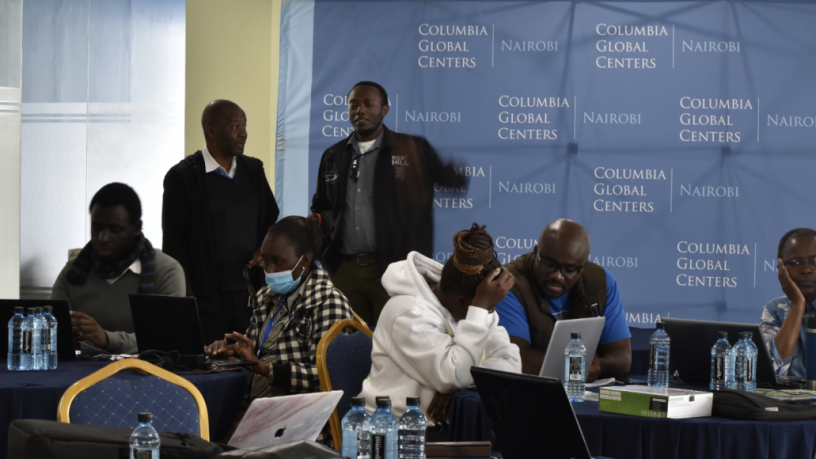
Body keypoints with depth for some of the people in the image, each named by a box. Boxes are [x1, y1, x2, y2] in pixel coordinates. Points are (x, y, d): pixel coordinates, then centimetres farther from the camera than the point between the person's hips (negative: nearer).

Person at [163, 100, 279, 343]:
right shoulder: (182, 176, -3)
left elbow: (272, 220, 22)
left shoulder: (253, 170, 12)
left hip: (251, 294, 4)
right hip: (206, 300, -4)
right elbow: (173, 242, -3)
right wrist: (185, 299, -9)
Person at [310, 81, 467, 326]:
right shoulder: (333, 156, 16)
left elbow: (454, 181, 1)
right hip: (344, 269, 4)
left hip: (392, 269, -4)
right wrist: (323, 221, 6)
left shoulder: (412, 150, 4)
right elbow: (320, 207, 24)